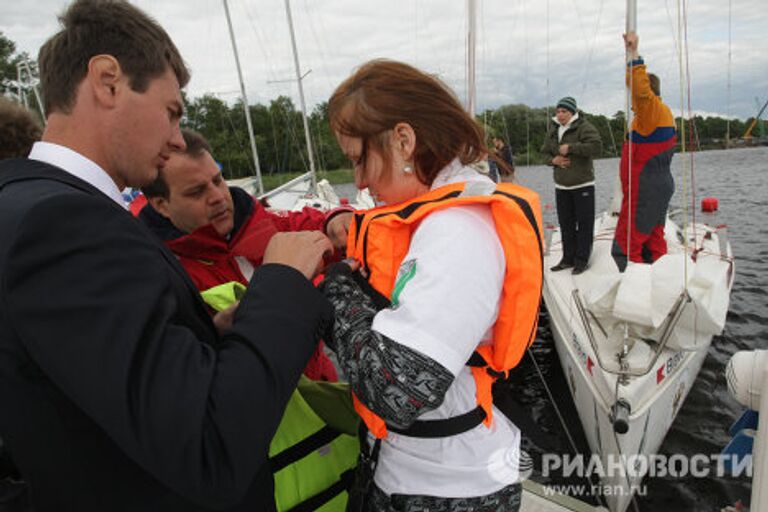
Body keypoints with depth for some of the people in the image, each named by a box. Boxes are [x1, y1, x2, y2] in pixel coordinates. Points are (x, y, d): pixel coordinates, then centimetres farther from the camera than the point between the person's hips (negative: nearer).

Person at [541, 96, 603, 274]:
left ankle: (582, 260, 8)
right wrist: (553, 160, -3)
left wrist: (570, 147, -23)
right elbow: (545, 151, 18)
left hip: (583, 185, -6)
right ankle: (568, 258, 22)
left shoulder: (584, 127, -10)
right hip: (561, 186, 6)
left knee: (584, 224, -1)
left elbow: (596, 147, -23)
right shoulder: (553, 129, 10)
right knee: (566, 224, 12)